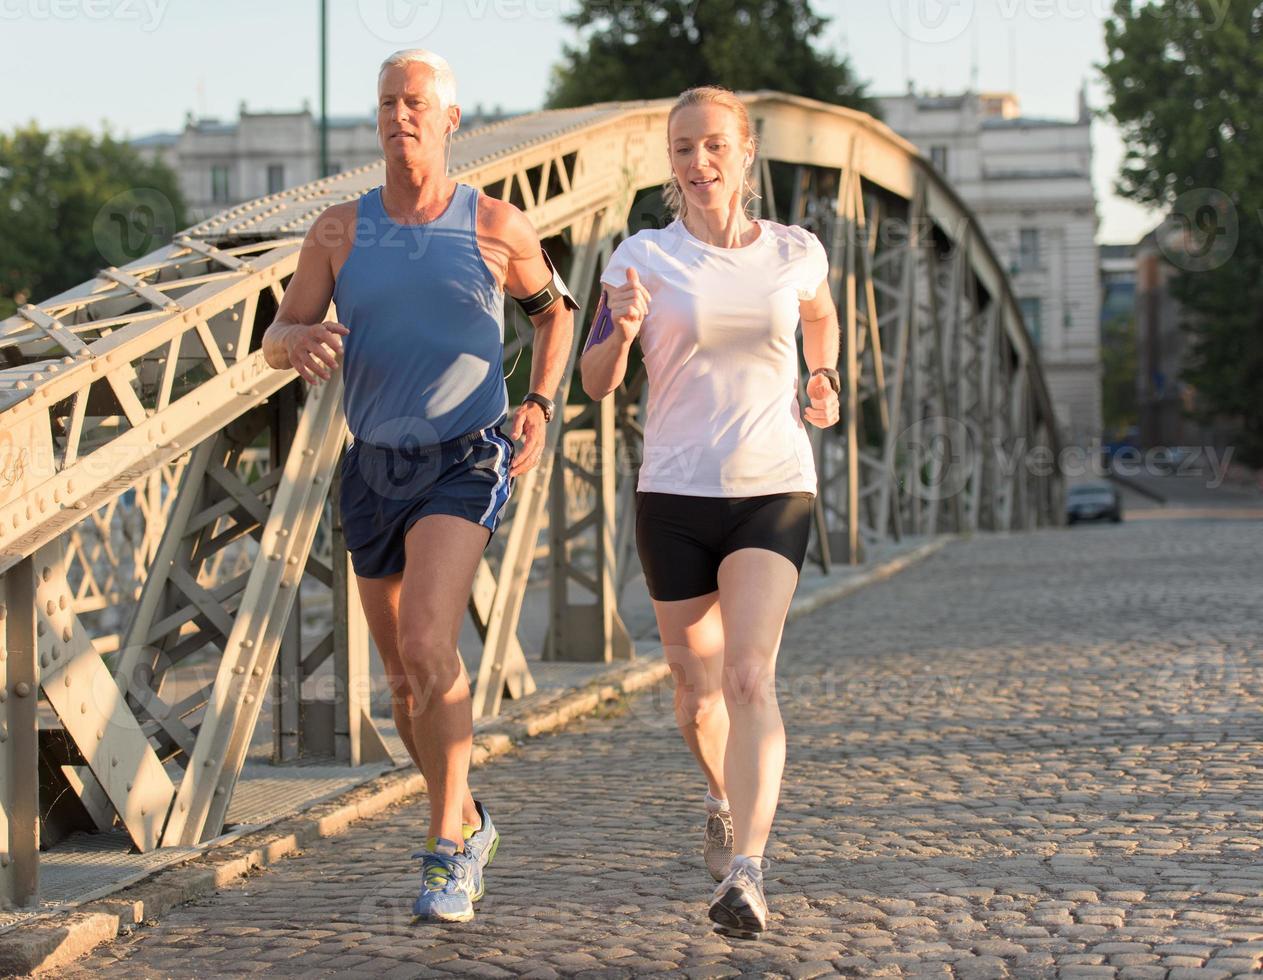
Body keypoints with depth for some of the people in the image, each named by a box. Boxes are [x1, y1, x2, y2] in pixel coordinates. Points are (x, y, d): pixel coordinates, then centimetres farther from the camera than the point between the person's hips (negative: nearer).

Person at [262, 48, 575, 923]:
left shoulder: (497, 226, -4)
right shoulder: (341, 228, 1)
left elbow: (555, 307, 15)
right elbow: (276, 341, 1)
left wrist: (540, 407, 0)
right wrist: (303, 343, -25)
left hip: (465, 465, -4)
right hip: (375, 468, 4)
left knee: (427, 643, -25)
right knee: (405, 678, 12)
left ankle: (445, 854, -16)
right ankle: (468, 825, 36)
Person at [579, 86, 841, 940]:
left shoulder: (796, 253, 3)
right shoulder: (644, 257, -2)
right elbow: (596, 382, -2)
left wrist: (825, 379, 8)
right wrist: (621, 331, -22)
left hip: (773, 491, -1)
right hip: (675, 494, 1)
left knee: (751, 679, -19)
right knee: (698, 694, 13)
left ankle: (747, 874, -25)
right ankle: (726, 798, 45)